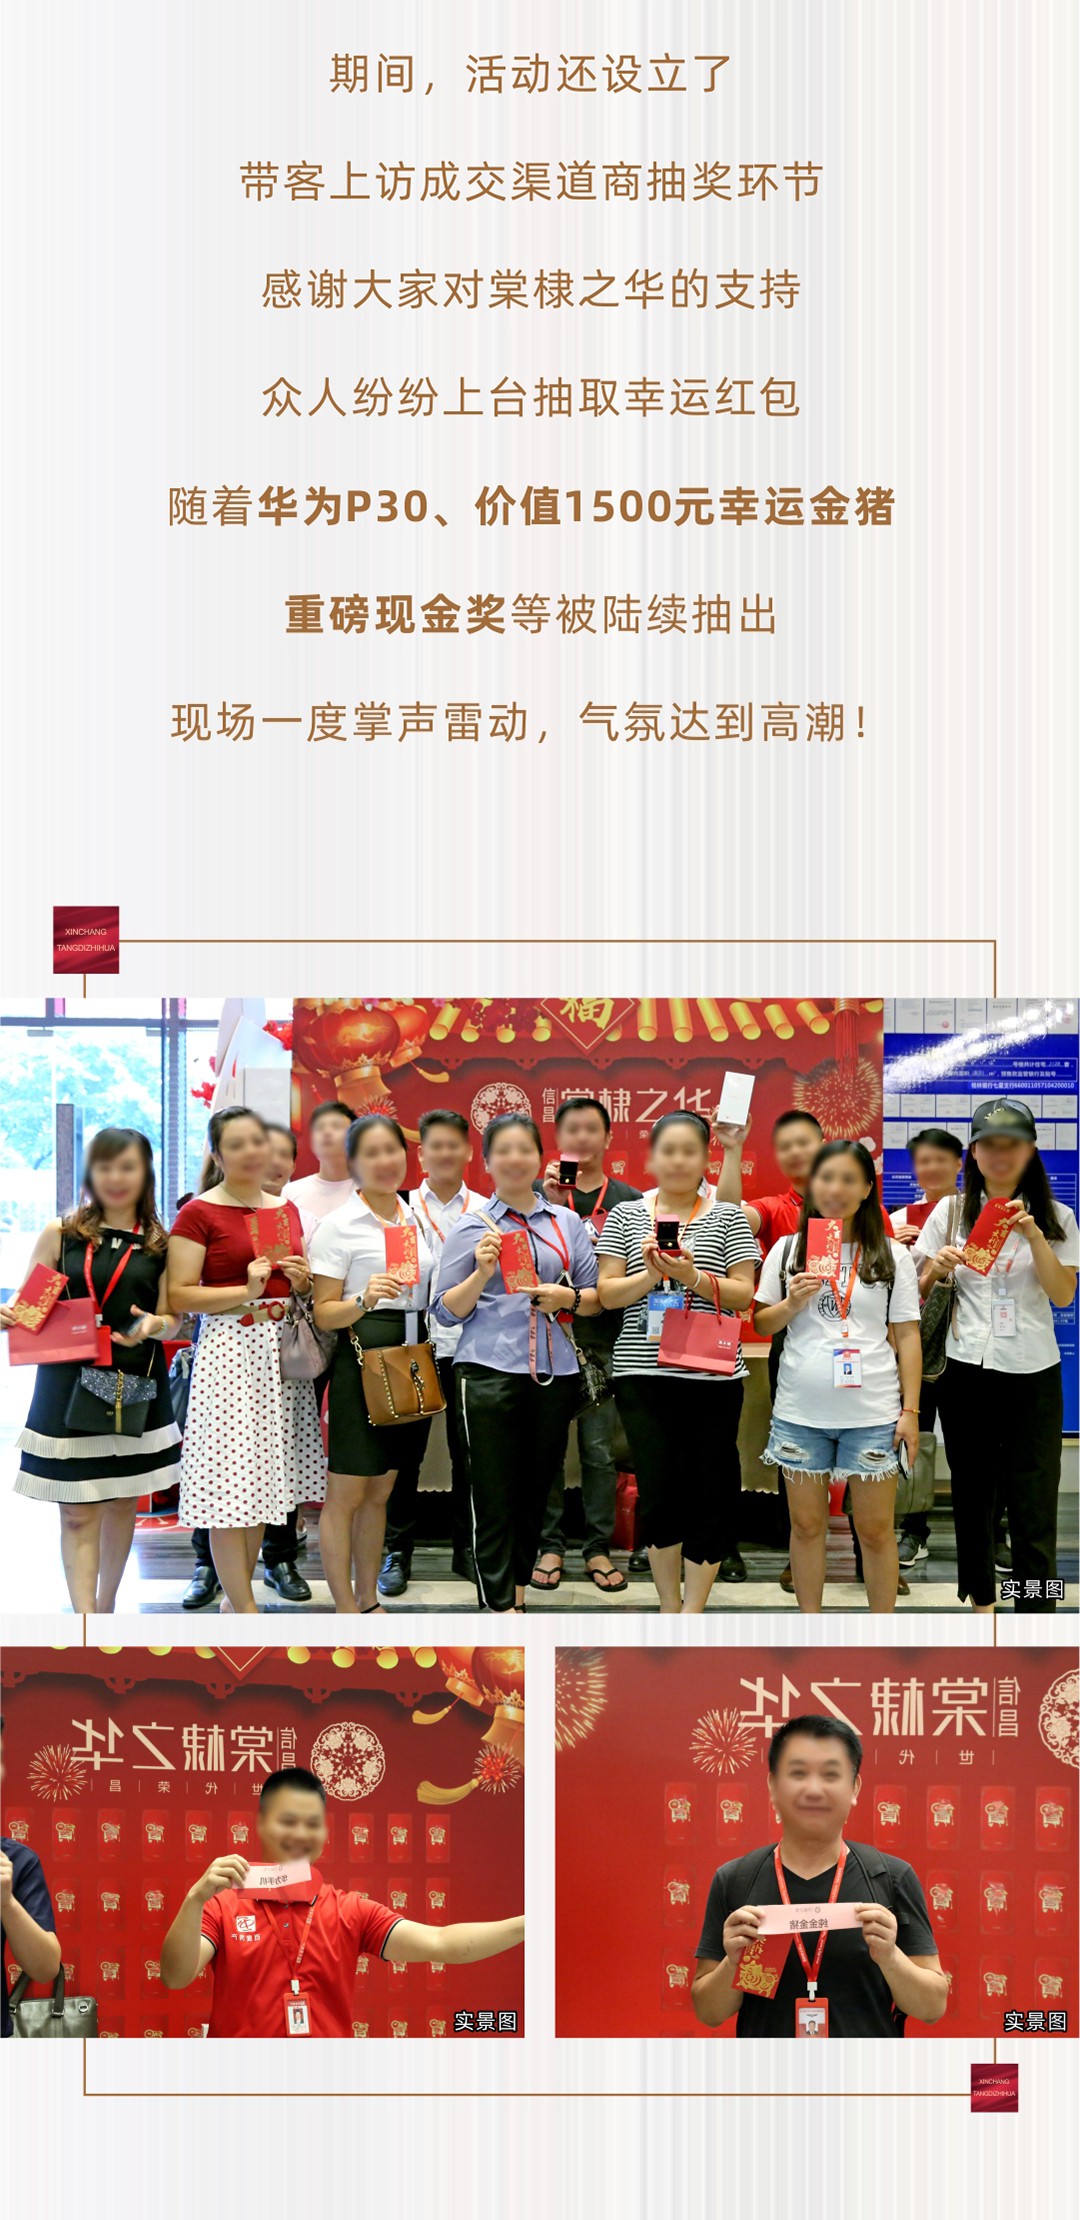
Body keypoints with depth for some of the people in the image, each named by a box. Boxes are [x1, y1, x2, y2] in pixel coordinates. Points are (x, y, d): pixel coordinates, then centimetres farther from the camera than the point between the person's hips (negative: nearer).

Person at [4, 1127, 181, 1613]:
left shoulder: (160, 1244, 6)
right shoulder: (60, 1234, 3)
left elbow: (172, 1319, 5)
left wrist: (153, 1326, -17)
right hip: (69, 1385, -2)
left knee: (123, 1501, 12)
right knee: (77, 1513, -4)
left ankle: (106, 1605, 31)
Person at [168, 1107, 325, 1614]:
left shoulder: (286, 1209, 14)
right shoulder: (197, 1214, -4)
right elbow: (179, 1296, -10)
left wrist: (301, 1279, 2)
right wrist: (245, 1292, -19)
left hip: (283, 1351, 6)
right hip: (229, 1350, -6)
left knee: (262, 1477, 9)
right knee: (229, 1480, -6)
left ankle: (236, 1597, 21)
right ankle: (245, 1612, 1)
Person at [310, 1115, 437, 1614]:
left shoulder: (415, 1219, 13)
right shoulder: (339, 1225, -6)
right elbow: (323, 1313, -9)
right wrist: (364, 1300, -26)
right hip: (360, 1362, -6)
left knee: (379, 1492, 14)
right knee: (345, 1494, -2)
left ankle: (369, 1601, 22)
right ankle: (345, 1610, 6)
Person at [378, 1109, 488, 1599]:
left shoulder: (485, 1210, 7)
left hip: (469, 1344, 1)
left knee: (467, 1450, 7)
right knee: (404, 1449, 2)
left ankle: (466, 1548, 18)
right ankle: (397, 1552, 11)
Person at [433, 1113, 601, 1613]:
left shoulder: (566, 1222, 12)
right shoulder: (471, 1227, 5)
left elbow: (597, 1299, 13)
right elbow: (447, 1310, 3)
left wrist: (569, 1298, -8)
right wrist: (482, 1274, -13)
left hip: (555, 1373, 3)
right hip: (490, 1371, -3)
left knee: (535, 1491, 10)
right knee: (494, 1496, -4)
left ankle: (517, 1588, 25)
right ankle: (501, 1607, 1)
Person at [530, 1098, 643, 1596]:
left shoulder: (628, 1199, 7)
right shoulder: (538, 1192, 5)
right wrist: (551, 1202, -17)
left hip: (603, 1338, 0)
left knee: (599, 1449, 3)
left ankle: (598, 1548, 12)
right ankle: (550, 1544, 13)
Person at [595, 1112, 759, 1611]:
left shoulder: (728, 1218, 6)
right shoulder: (625, 1216, 9)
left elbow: (743, 1294, 0)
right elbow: (607, 1294, 4)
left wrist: (693, 1276, -16)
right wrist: (651, 1275, -13)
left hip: (712, 1376, -1)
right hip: (643, 1376, 1)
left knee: (707, 1493, 0)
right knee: (657, 1491, 1)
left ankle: (693, 1612, 11)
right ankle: (669, 1607, 18)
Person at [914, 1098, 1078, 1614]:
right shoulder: (950, 1212, 5)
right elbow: (917, 1292, 9)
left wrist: (1034, 1235, -17)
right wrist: (937, 1268, -12)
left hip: (1032, 1374, -1)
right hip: (965, 1370, 1)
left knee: (1033, 1505, -5)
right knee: (972, 1493, 10)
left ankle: (1036, 1617, -2)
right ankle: (979, 1598, 25)